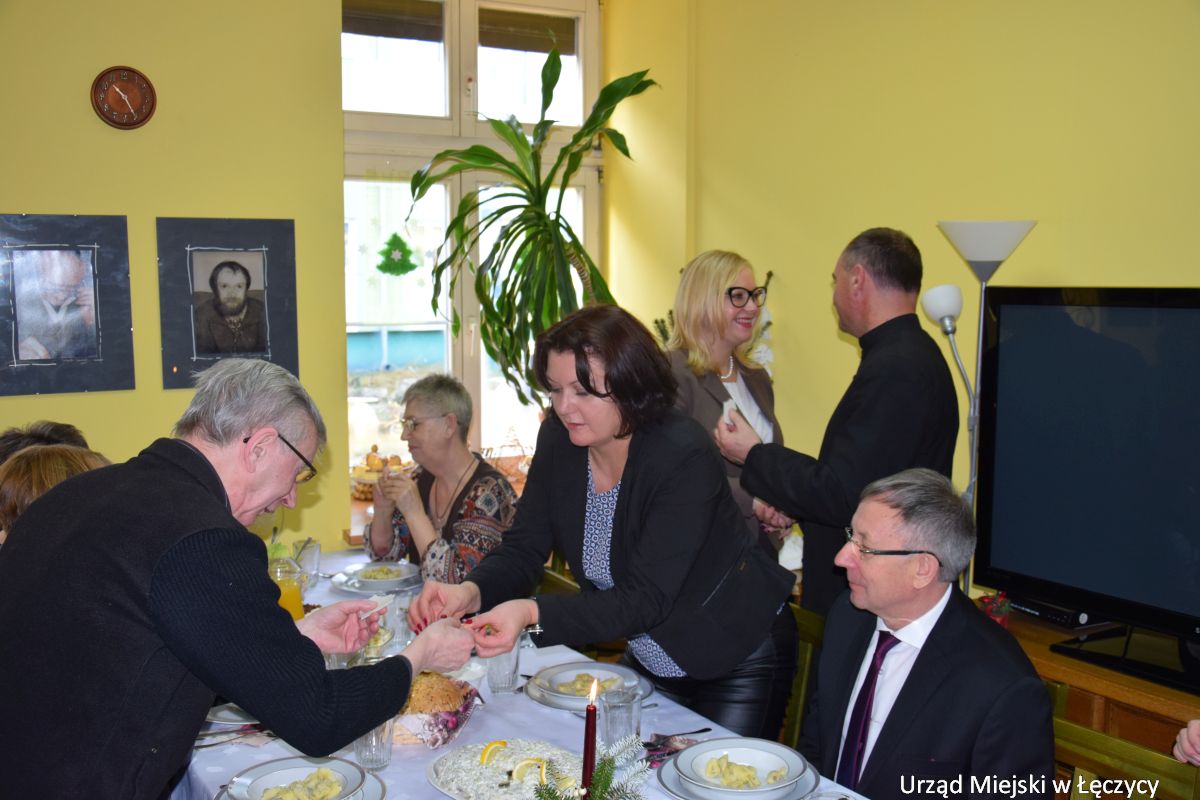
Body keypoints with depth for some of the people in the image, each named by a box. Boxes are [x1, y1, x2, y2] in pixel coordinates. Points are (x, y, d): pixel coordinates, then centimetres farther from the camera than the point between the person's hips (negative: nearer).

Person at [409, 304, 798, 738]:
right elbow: (522, 548, -9)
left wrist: (533, 613, -46)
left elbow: (647, 600, -33)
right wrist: (471, 592, -30)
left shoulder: (684, 458, -30)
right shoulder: (559, 438, -11)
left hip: (738, 661, -6)